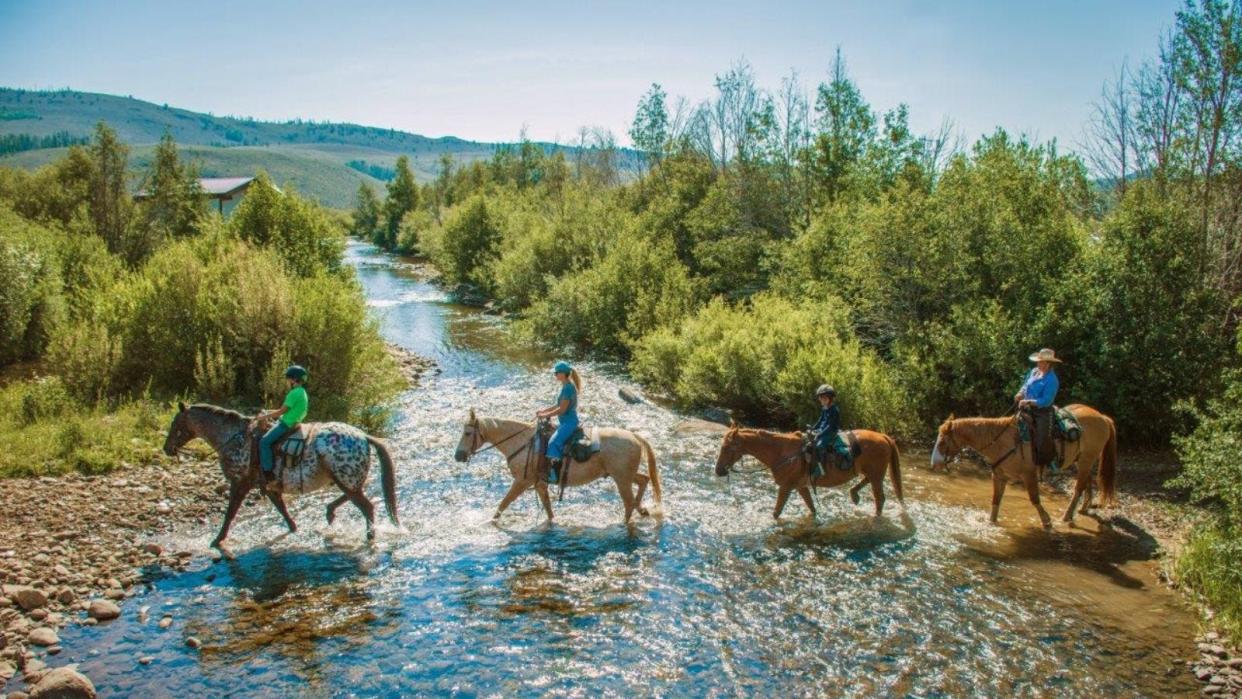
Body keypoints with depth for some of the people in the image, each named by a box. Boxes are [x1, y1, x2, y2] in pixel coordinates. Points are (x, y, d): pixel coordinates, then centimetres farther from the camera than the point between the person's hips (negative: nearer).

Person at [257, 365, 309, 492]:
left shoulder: (294, 393, -17)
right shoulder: (302, 392, 13)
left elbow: (282, 411, -16)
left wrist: (265, 416, -4)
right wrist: (268, 412, 17)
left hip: (286, 424, -10)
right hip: (291, 423, 10)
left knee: (264, 442, -15)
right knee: (268, 440, 20)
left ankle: (269, 477, -17)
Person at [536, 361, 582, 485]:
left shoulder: (568, 388, -20)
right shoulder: (566, 386, 11)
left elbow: (562, 409, -21)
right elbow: (559, 405, 19)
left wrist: (545, 416, -13)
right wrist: (543, 411, 13)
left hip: (569, 422, -11)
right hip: (565, 422, 11)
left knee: (553, 443, -24)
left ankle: (555, 474, -25)